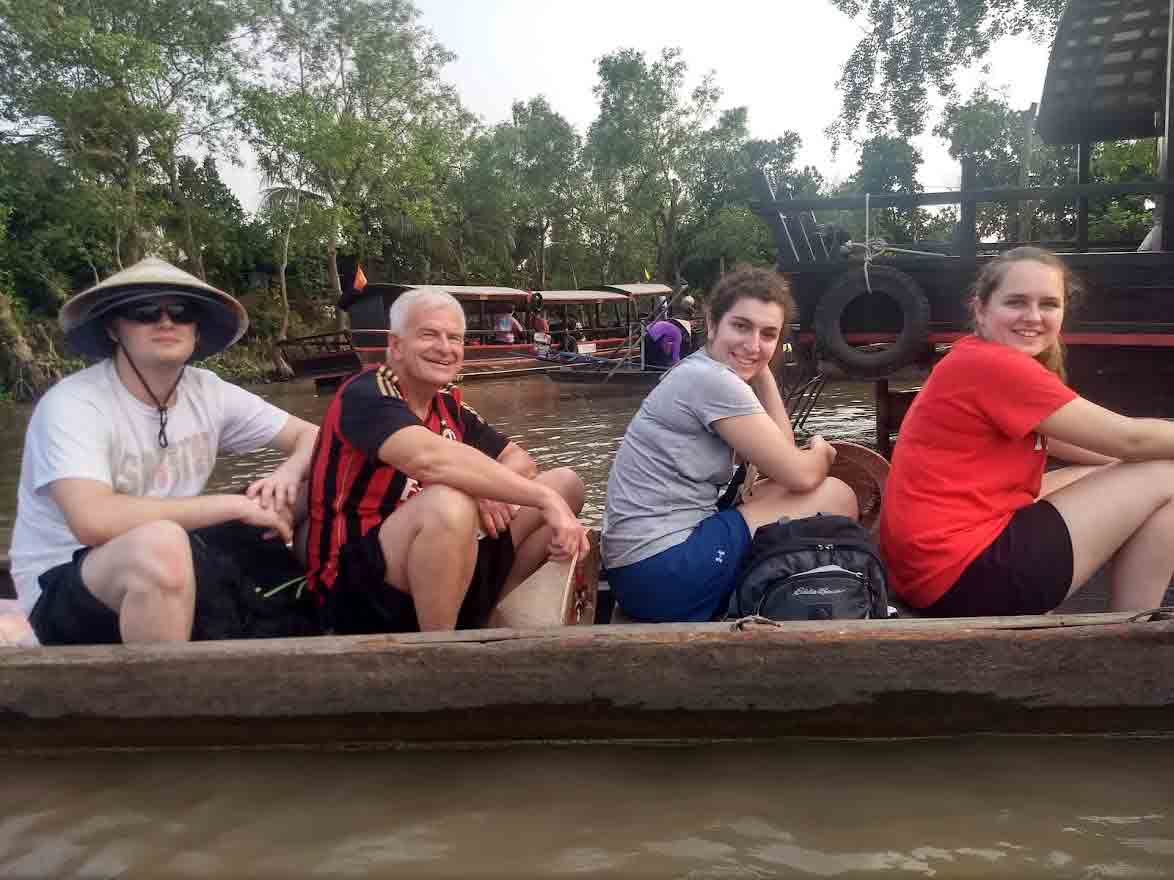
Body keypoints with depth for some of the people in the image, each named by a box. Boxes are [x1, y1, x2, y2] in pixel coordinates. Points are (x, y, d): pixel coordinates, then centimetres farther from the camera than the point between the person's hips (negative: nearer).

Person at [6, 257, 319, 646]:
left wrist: (287, 475, -22)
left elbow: (311, 436, 3)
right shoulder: (71, 404, -20)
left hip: (171, 573, 6)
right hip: (63, 592, -6)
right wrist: (235, 505, -30)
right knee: (160, 542, -39)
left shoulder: (207, 392, -2)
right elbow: (93, 522, -35)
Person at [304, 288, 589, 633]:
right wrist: (545, 498, -34)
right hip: (358, 590, -7)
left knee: (566, 482, 2)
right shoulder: (366, 394, -15)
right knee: (449, 502, -38)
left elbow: (521, 462, 10)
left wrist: (489, 492, -14)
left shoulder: (449, 404, 8)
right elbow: (429, 458, -34)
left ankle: (490, 616, 1)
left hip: (437, 573, 7)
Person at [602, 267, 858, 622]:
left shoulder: (701, 374, 13)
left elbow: (782, 456, 10)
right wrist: (822, 452, 10)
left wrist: (761, 370, 7)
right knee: (836, 496, -4)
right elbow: (799, 475, -13)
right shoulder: (712, 379, -15)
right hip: (663, 572, -10)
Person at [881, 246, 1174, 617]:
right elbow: (1128, 438, -11)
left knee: (1119, 471, 23)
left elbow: (1057, 442, 18)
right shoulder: (994, 364, -18)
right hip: (963, 574, -10)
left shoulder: (979, 357, 13)